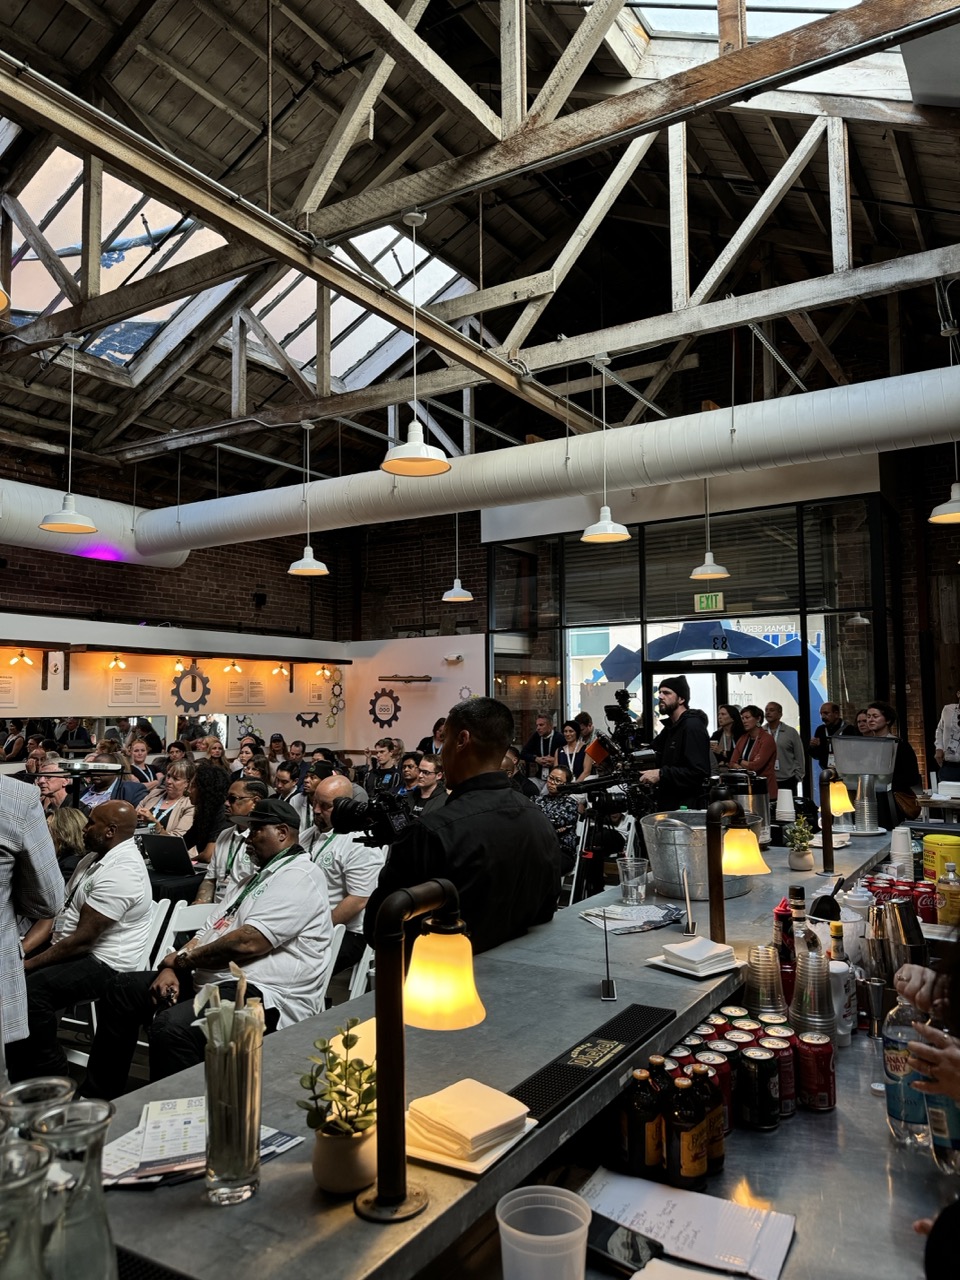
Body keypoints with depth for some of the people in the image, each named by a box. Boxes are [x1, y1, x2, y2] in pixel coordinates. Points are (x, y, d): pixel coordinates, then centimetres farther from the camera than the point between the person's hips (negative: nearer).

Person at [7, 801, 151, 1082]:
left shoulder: (119, 873, -23)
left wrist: (29, 964, -14)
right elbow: (57, 909, 14)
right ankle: (21, 1072, 9)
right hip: (68, 950, 10)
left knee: (31, 989, -27)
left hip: (103, 964, -10)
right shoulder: (96, 857, 11)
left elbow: (82, 940, -22)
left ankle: (50, 1074, -6)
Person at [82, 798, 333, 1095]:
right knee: (122, 990, 11)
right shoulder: (257, 878, 22)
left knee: (172, 1025, -34)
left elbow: (247, 943, -22)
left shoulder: (299, 877, -12)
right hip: (209, 980, 11)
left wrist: (181, 959, -7)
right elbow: (209, 932, 18)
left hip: (261, 994, -11)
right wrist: (171, 968, -1)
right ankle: (98, 1097, 20)